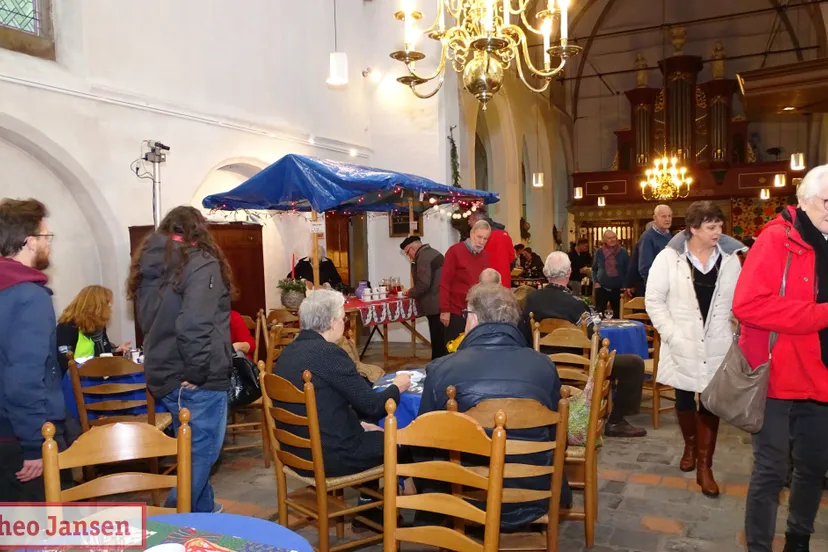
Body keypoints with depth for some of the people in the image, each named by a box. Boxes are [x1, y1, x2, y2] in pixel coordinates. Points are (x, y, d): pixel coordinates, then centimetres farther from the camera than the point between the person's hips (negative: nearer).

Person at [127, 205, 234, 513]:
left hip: (162, 375, 9)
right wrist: (197, 372, -19)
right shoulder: (201, 264, -14)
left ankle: (203, 509, 36)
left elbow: (147, 321, 17)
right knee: (202, 451, 3)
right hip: (199, 380, -8)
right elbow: (194, 325, -26)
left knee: (192, 449, 22)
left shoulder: (147, 266, 10)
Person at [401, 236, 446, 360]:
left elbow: (423, 284, -22)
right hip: (442, 304, 10)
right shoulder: (433, 252, 18)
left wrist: (410, 293, -5)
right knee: (441, 340, 14)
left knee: (438, 341, -4)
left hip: (435, 306, -10)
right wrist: (414, 292, 17)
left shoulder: (423, 256, -12)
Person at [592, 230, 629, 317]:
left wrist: (625, 285, -5)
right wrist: (596, 282, 1)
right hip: (601, 288, 0)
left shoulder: (623, 252, 0)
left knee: (616, 314, 8)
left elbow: (628, 270, 2)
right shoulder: (599, 252, 3)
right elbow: (594, 269, 13)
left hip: (617, 289, 0)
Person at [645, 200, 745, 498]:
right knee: (684, 399, 13)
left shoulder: (730, 258, -2)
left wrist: (737, 336, -1)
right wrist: (671, 334, -12)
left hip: (717, 346, 1)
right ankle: (690, 445, 40)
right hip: (683, 346, -1)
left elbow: (739, 301, 5)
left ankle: (704, 466, 15)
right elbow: (653, 300, -7)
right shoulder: (669, 257, -10)